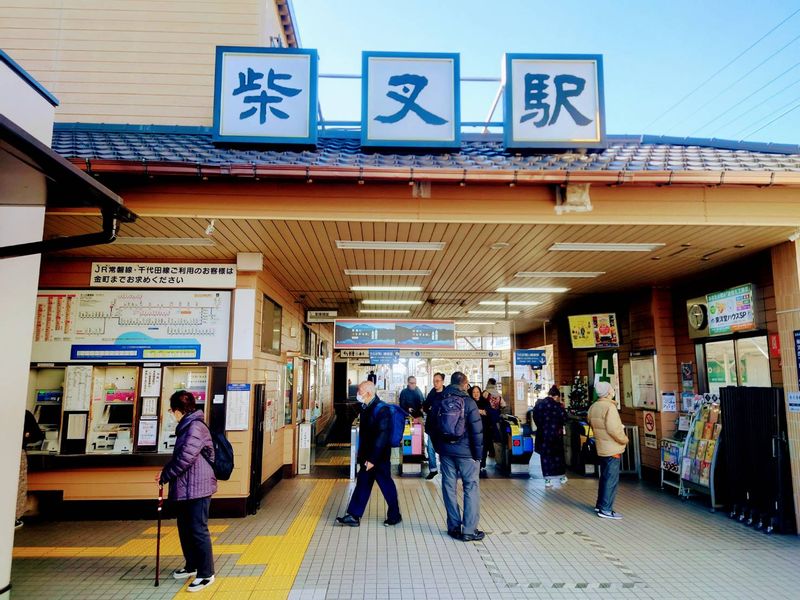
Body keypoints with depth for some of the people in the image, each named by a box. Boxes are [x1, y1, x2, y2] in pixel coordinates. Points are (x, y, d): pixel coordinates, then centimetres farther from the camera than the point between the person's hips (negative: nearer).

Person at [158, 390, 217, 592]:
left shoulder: (196, 427, -18)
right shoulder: (186, 426, 14)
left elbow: (186, 458, -23)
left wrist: (165, 475, -11)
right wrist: (166, 472, 6)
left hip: (197, 488, -10)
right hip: (185, 489, 10)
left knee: (198, 530, -3)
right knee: (185, 529, 20)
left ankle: (206, 574, 7)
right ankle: (192, 566, 35)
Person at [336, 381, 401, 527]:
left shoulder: (381, 410, -20)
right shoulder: (366, 408, 6)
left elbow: (382, 436, -24)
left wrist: (373, 459, -23)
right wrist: (362, 455, 13)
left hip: (379, 457, -8)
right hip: (368, 456, 8)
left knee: (386, 485, 6)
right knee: (362, 484, 11)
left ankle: (394, 515, 23)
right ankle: (353, 516, 18)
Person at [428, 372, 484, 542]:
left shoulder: (439, 401, 5)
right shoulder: (468, 402, -10)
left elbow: (430, 427, 11)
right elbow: (477, 430, -13)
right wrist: (478, 453, -4)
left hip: (445, 451, 5)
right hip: (465, 451, -4)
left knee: (449, 487, 10)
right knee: (471, 487, 3)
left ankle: (454, 527, 16)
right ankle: (469, 530, 2)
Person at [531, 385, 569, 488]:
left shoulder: (538, 404, 0)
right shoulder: (557, 405, -13)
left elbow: (535, 419, 6)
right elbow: (564, 420, -11)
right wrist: (562, 409, 5)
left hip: (542, 434, 2)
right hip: (555, 434, -2)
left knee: (545, 456, 7)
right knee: (558, 455, 14)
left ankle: (547, 480, 8)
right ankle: (562, 477, 26)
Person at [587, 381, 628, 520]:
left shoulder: (593, 407, 8)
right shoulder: (609, 407, -20)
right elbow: (613, 429, -24)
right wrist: (624, 439, -9)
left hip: (601, 448, 9)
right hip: (613, 449, -9)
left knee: (604, 477, 19)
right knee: (612, 479, -2)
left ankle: (600, 505, 27)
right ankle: (606, 509, 1)